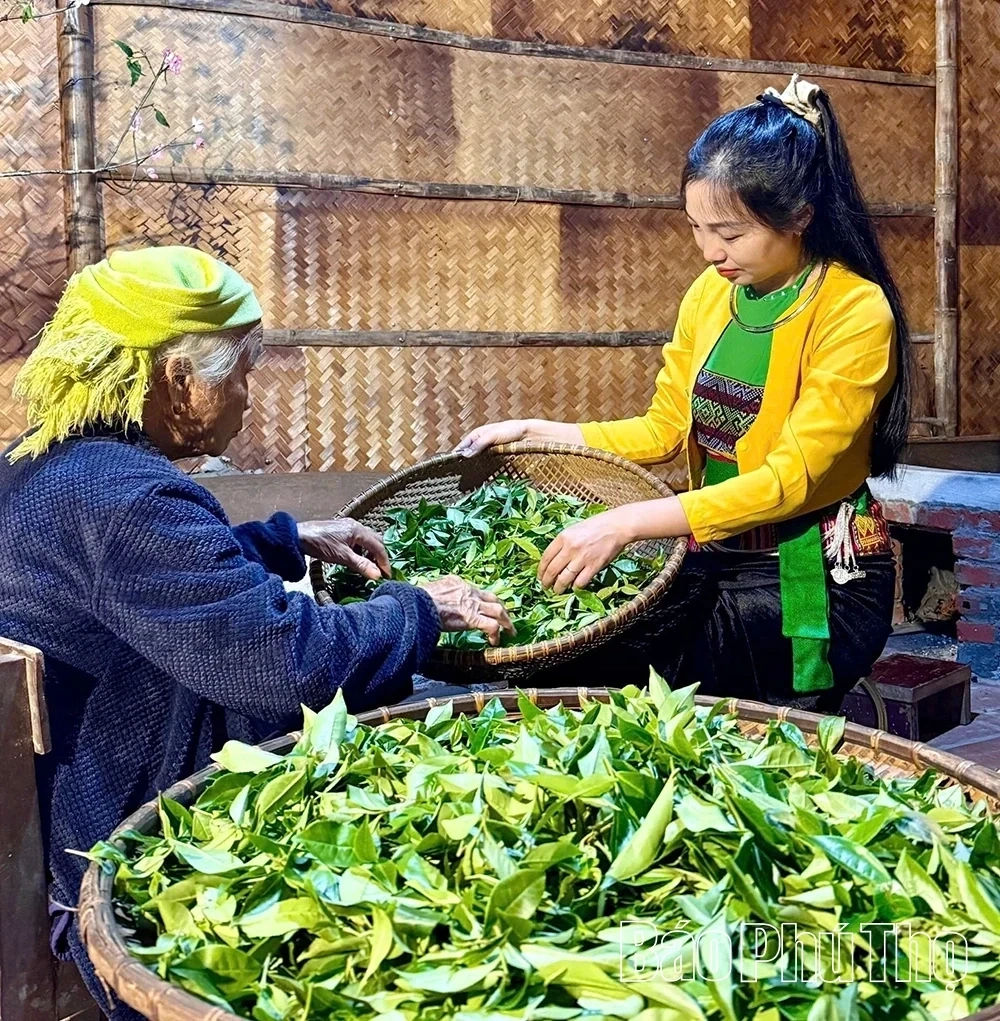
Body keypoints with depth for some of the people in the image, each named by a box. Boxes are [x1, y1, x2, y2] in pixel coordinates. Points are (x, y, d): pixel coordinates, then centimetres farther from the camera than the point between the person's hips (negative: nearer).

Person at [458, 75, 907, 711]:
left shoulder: (856, 312, -15)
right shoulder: (712, 293, 5)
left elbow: (789, 480, -22)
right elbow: (664, 431, 10)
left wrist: (625, 524, -30)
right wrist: (534, 432, 0)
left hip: (814, 585, -6)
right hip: (716, 561, 6)